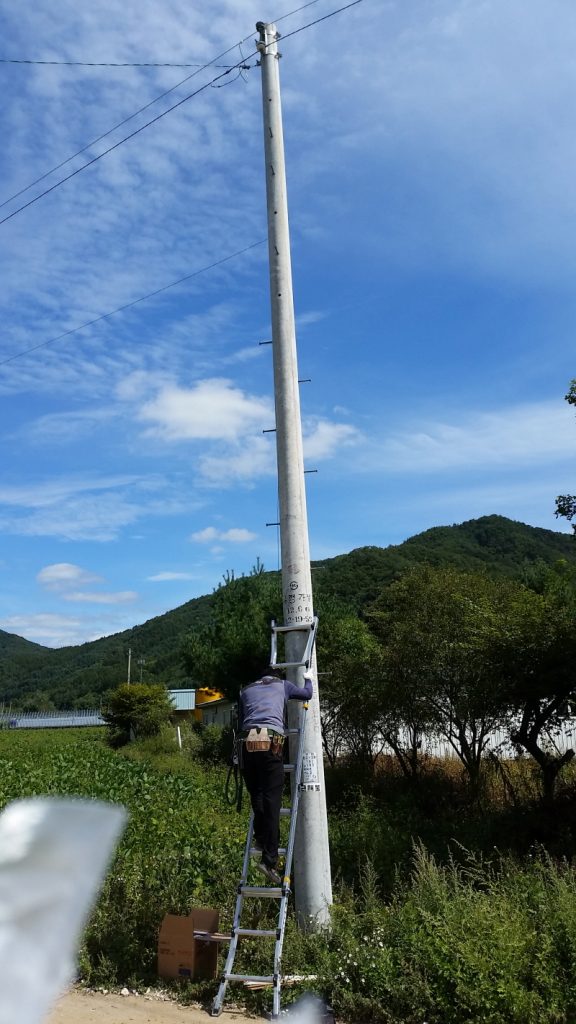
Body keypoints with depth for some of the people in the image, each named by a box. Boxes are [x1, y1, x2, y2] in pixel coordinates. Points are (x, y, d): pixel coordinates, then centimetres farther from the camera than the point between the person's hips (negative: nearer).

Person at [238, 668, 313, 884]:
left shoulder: (246, 690, 29)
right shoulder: (282, 685, 23)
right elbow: (307, 694, 38)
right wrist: (308, 678, 55)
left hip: (248, 743, 3)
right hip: (271, 743, -3)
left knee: (257, 797, 17)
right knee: (272, 801, -4)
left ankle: (261, 840, 7)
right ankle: (269, 859, -9)